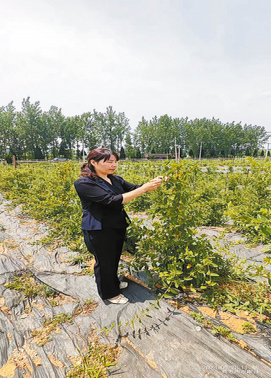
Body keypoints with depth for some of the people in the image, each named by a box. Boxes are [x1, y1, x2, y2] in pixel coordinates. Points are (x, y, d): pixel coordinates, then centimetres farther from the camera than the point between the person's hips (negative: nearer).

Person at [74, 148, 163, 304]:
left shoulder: (115, 179, 3)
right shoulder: (83, 183, -22)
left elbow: (135, 188, 1)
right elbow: (112, 200, -31)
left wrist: (153, 183, -20)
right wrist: (144, 189, -32)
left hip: (118, 227, 7)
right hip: (100, 231, -7)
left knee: (115, 258, 24)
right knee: (105, 261, 12)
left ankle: (114, 282, 50)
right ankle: (109, 293, 36)